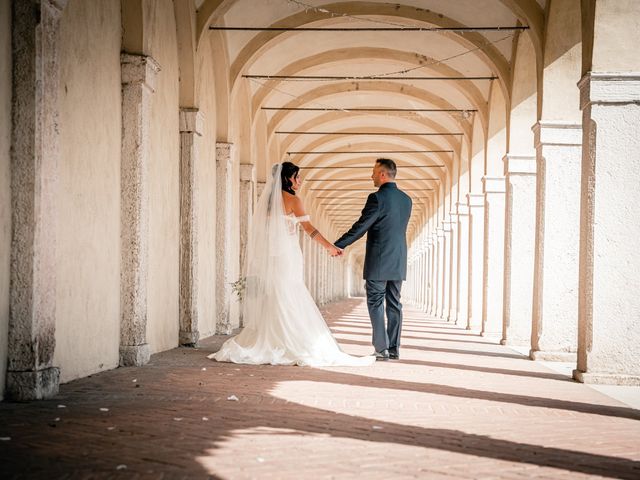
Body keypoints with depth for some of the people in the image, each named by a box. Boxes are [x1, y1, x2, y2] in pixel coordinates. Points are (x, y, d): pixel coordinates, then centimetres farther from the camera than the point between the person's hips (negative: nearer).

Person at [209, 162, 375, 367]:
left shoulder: (267, 200, 12)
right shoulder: (292, 200, -8)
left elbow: (260, 232, 14)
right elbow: (309, 228, -11)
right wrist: (330, 246, -3)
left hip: (269, 258, 7)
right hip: (286, 258, -7)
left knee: (270, 304, 9)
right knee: (290, 303, -4)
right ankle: (299, 349, -2)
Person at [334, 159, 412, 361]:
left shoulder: (377, 198, -14)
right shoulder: (406, 199, 10)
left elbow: (360, 227, -14)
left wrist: (338, 245, -7)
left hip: (378, 261, -7)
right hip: (398, 262, 7)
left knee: (376, 304, 0)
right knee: (394, 304, 10)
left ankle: (381, 349, -3)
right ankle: (394, 349, 11)